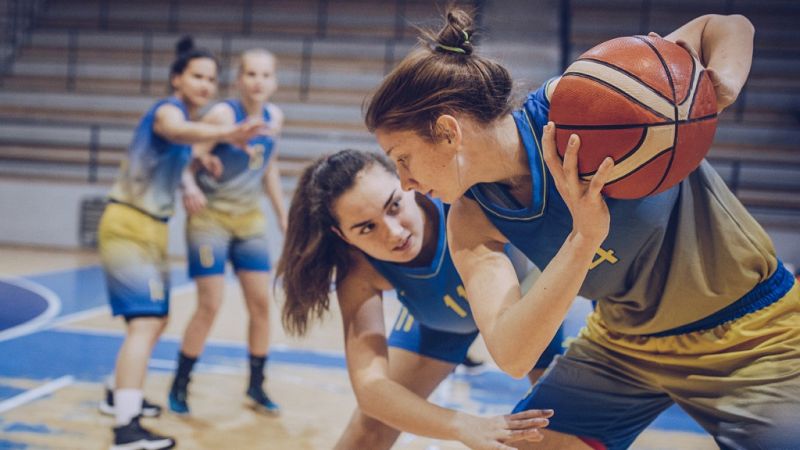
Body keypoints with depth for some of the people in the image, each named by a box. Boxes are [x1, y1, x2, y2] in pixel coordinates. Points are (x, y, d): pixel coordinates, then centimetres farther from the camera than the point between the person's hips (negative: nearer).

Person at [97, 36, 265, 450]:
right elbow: (180, 131, -41)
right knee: (145, 321, -20)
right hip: (128, 226, -10)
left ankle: (120, 396, 36)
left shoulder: (183, 115, 14)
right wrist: (226, 133, -62)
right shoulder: (168, 109, -15)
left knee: (157, 319, 20)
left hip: (152, 228, 10)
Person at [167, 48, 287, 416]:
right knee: (209, 306, -7)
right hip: (211, 217, -6)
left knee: (261, 303, 5)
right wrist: (190, 187, -43)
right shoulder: (223, 114, -19)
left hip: (249, 219, 6)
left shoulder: (274, 117, 0)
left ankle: (256, 387, 20)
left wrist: (283, 216, 14)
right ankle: (179, 386, 11)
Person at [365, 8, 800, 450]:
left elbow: (728, 27, -11)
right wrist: (583, 237, -39)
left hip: (753, 337, -4)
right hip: (623, 343, 4)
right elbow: (510, 356, -26)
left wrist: (718, 88, -35)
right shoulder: (471, 223, -11)